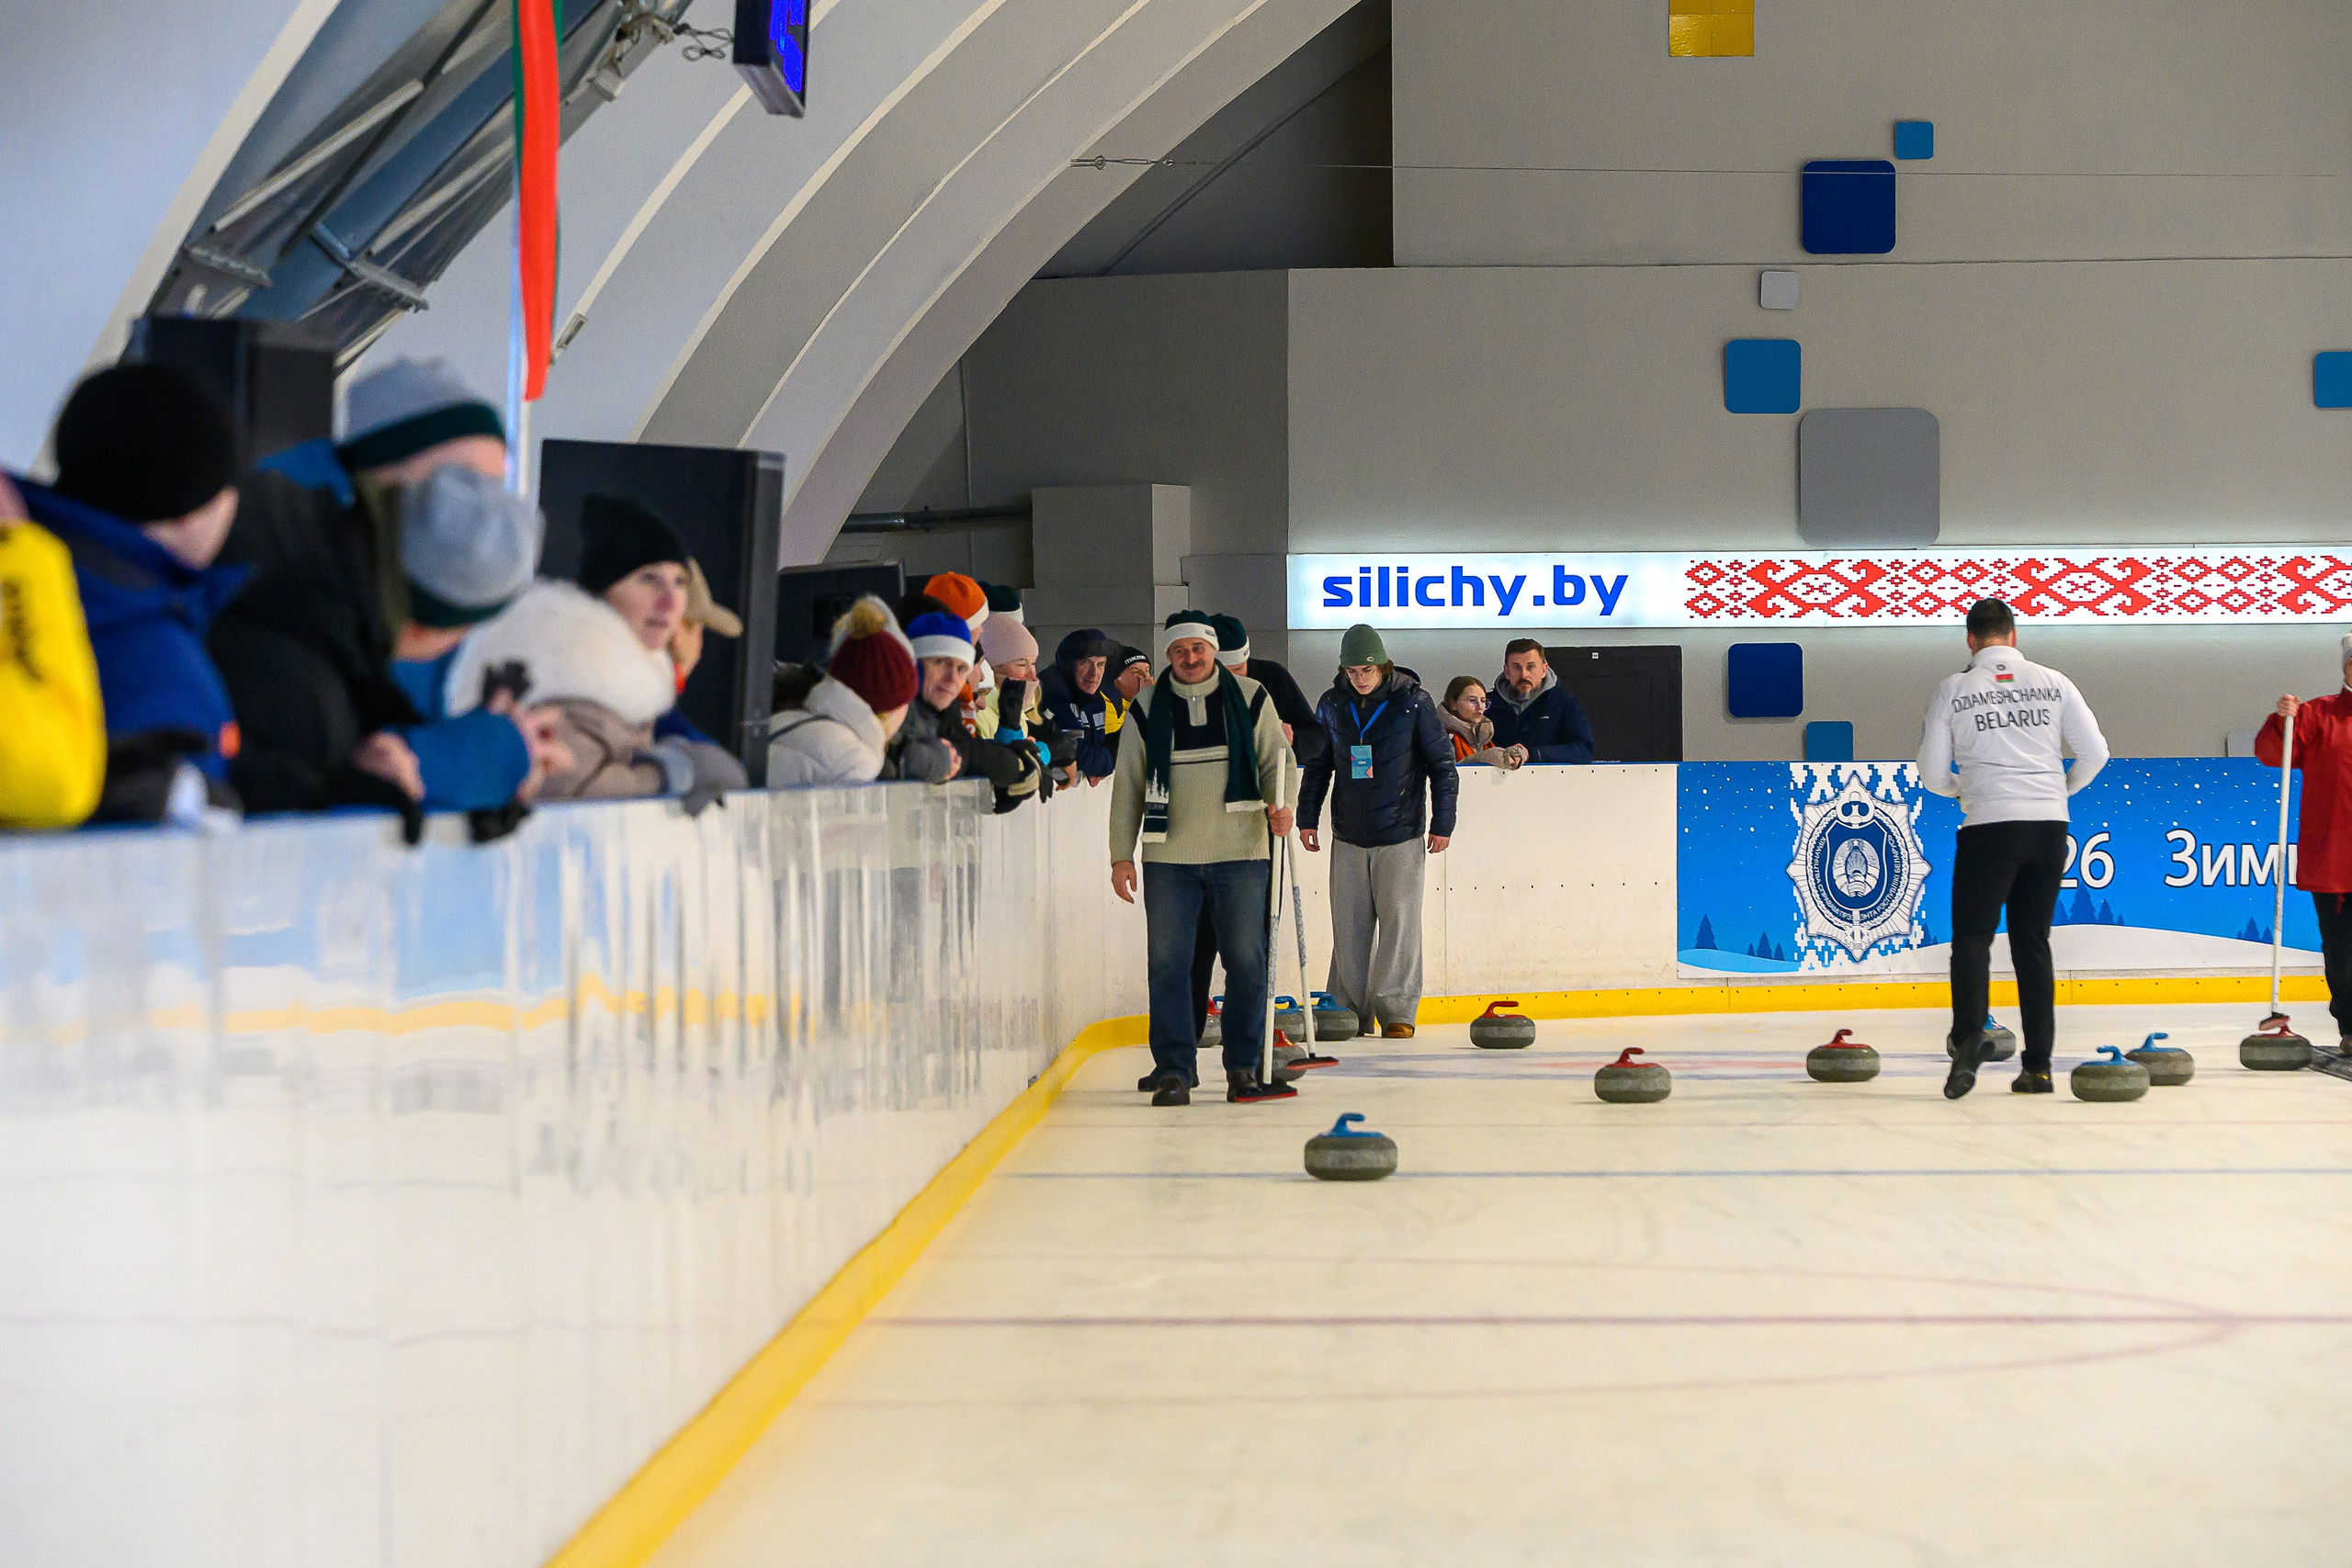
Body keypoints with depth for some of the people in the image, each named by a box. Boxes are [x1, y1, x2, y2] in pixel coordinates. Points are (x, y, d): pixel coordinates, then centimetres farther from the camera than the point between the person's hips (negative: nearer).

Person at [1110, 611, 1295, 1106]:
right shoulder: (1147, 708, 5)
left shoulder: (1251, 698, 4)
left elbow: (1275, 760, 9)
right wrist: (1121, 854, 4)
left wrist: (1280, 805, -12)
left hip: (1240, 853, 0)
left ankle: (1243, 1068, 10)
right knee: (1168, 964, -1)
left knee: (1246, 962, 1)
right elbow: (1127, 785, 9)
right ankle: (1174, 1069, 6)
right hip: (1169, 860, 0)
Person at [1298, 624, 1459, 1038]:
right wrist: (1307, 817, 12)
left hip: (1401, 836, -3)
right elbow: (1317, 764, 15)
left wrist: (1442, 823, -2)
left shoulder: (1413, 702, -6)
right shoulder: (1332, 704, 5)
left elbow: (1442, 763, 0)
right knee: (1349, 925, 4)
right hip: (1348, 836, 3)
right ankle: (1349, 1010, 11)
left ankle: (1397, 1011, 2)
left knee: (1399, 921, -5)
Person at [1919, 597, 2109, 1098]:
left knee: (1972, 936, 0)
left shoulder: (1954, 689, 2)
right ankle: (2038, 1065, 10)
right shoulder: (2052, 682, 6)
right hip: (2049, 827, 3)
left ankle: (1968, 1042, -24)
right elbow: (2095, 752, 4)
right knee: (2033, 942, 12)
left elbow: (1933, 774, 5)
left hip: (1988, 827, -3)